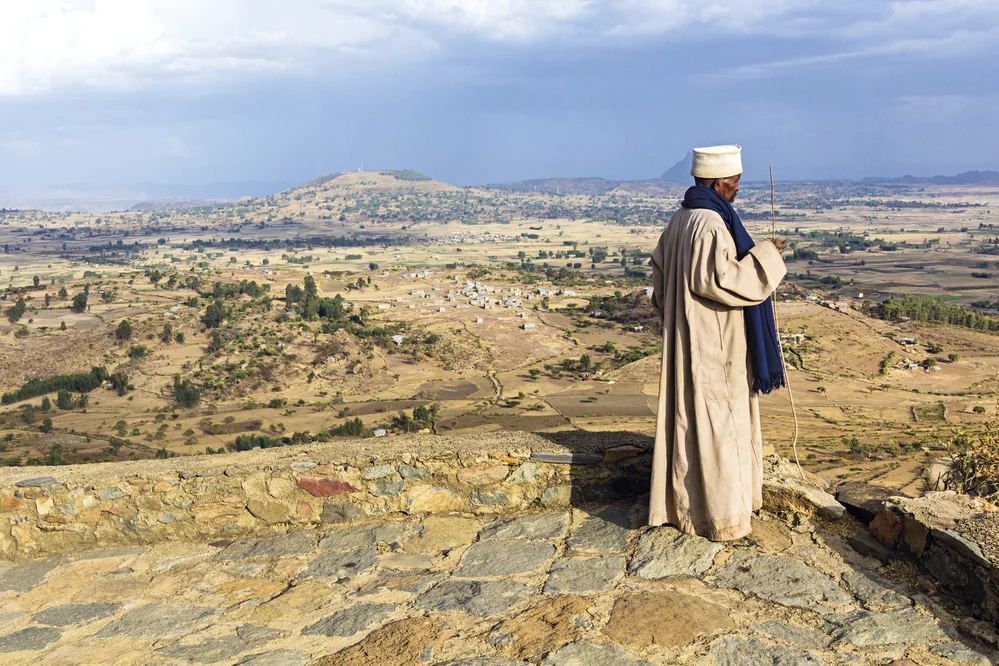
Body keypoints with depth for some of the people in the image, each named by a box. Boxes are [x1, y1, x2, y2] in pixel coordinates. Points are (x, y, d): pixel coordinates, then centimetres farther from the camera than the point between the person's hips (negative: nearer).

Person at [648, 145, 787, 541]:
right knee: (716, 423, -1)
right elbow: (719, 281, -26)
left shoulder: (680, 219, 8)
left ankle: (684, 504, 28)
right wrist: (764, 255, -16)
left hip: (687, 338, 10)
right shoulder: (711, 224, -21)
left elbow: (660, 271, 15)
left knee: (689, 418, 16)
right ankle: (719, 518, 10)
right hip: (713, 343, -10)